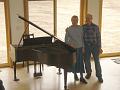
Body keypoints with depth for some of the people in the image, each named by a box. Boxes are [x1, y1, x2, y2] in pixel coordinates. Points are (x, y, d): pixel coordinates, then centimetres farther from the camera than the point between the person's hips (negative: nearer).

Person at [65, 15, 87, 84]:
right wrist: (69, 44, -17)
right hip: (72, 48, -1)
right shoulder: (68, 29, -4)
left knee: (80, 62, -1)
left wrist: (83, 47, 1)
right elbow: (66, 39, -2)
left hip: (79, 47, 1)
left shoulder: (81, 28, 1)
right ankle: (75, 75, 25)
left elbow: (82, 38, 4)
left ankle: (82, 77, 5)